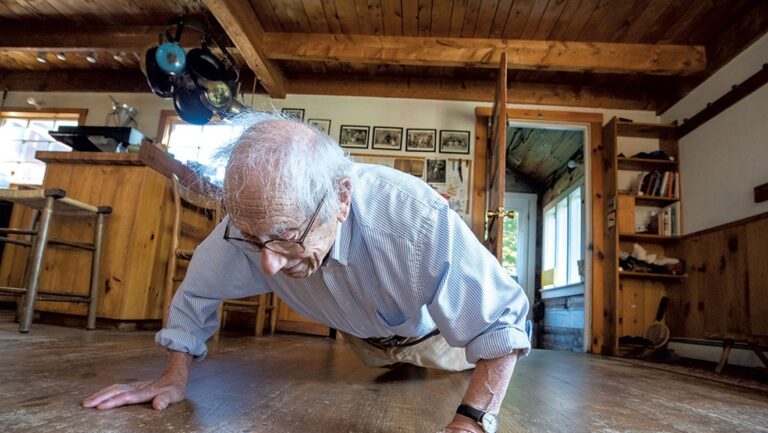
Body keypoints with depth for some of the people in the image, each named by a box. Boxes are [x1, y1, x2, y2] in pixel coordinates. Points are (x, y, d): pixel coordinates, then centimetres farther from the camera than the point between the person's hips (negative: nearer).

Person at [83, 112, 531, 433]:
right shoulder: (254, 218, -37)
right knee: (381, 365, 39)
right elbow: (198, 288, -18)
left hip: (431, 333, -2)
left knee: (466, 354, 34)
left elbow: (502, 321, -42)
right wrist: (176, 376, -16)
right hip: (364, 340, 3)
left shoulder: (419, 223, -51)